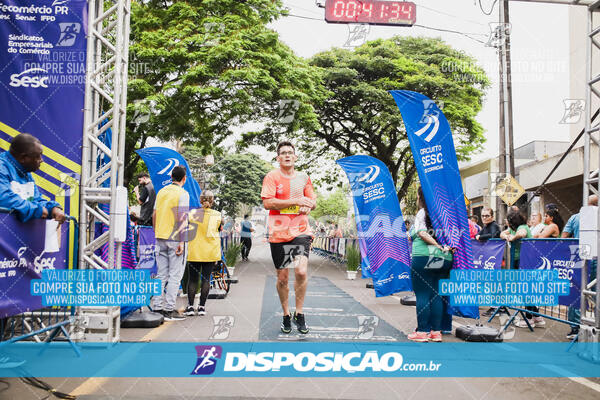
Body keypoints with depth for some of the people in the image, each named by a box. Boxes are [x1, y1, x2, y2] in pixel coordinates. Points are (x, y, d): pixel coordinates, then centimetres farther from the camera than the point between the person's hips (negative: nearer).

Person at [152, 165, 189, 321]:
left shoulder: (161, 191, 12)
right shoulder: (182, 193, -8)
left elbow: (154, 215, 14)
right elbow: (182, 218, -15)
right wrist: (182, 241, -16)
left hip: (160, 238, 7)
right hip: (175, 239, -6)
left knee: (161, 274, 11)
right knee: (175, 275, -1)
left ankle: (157, 307, 13)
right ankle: (169, 310, -1)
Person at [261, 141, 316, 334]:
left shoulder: (303, 177, 12)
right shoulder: (272, 176, 0)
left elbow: (313, 201, 18)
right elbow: (267, 203, -13)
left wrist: (308, 205, -6)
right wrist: (296, 201, -15)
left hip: (300, 230, 2)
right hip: (278, 233, -1)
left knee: (301, 271, -16)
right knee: (282, 277, 7)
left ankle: (299, 313, 3)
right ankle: (286, 315, 26)